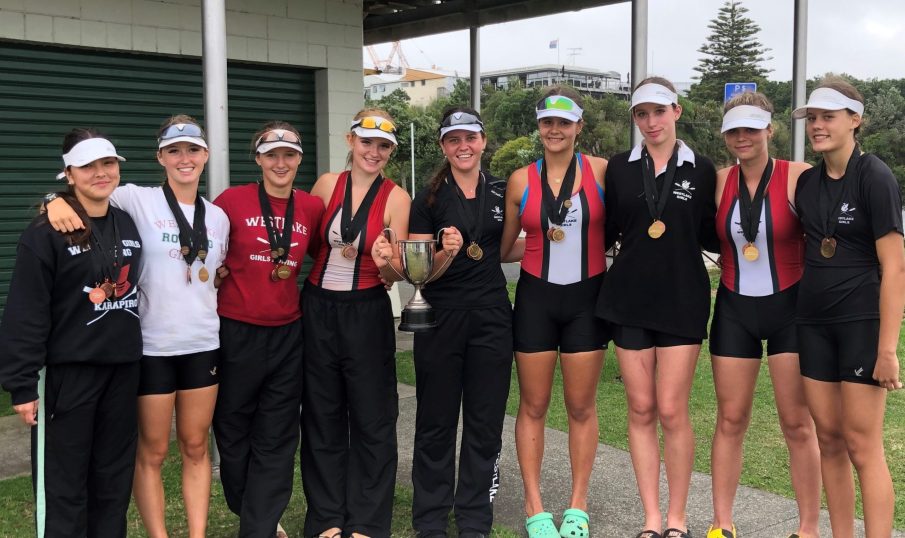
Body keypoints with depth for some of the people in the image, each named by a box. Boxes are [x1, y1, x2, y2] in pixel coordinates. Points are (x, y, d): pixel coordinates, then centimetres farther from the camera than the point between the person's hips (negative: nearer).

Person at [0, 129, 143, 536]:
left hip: (122, 368, 6)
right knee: (63, 483, 4)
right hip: (67, 370, -6)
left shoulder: (128, 226, 10)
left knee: (115, 478, 14)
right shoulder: (46, 231, -11)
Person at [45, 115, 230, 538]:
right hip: (152, 345, -4)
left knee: (195, 447, 12)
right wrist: (60, 200, -28)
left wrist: (216, 277, 2)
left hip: (203, 343, 4)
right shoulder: (138, 201, -5)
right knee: (152, 451, 6)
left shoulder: (218, 217, 9)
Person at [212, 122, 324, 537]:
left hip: (288, 334, 2)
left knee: (277, 439, 8)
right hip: (236, 332, -2)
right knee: (233, 430, 13)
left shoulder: (312, 207, 1)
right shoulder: (232, 200, -8)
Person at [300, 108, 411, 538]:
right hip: (317, 309, 3)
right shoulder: (327, 184, 2)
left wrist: (386, 261, -25)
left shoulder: (396, 198, -5)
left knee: (372, 419, 4)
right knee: (322, 415, 9)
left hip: (367, 314, -2)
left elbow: (394, 274, -5)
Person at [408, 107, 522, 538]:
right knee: (436, 424, 5)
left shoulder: (501, 192, 7)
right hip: (440, 320, -2)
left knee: (485, 423, 7)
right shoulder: (429, 199, -1)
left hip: (491, 318, 2)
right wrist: (447, 252, -22)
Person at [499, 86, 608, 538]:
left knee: (581, 406, 8)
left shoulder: (601, 171, -2)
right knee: (533, 406, 6)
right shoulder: (521, 181, 1)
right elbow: (502, 247, 9)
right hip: (536, 297, 1)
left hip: (586, 297, 0)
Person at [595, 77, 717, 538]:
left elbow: (710, 238, 6)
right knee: (640, 409, 5)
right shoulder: (619, 168, 6)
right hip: (629, 298, 2)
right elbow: (606, 232, 7)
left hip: (683, 299, -2)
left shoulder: (701, 170, 3)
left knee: (671, 411, -3)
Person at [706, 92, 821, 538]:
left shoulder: (797, 177, -9)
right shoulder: (719, 182, 1)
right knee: (730, 420, 8)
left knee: (798, 423, 2)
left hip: (790, 307, -3)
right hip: (734, 309, 3)